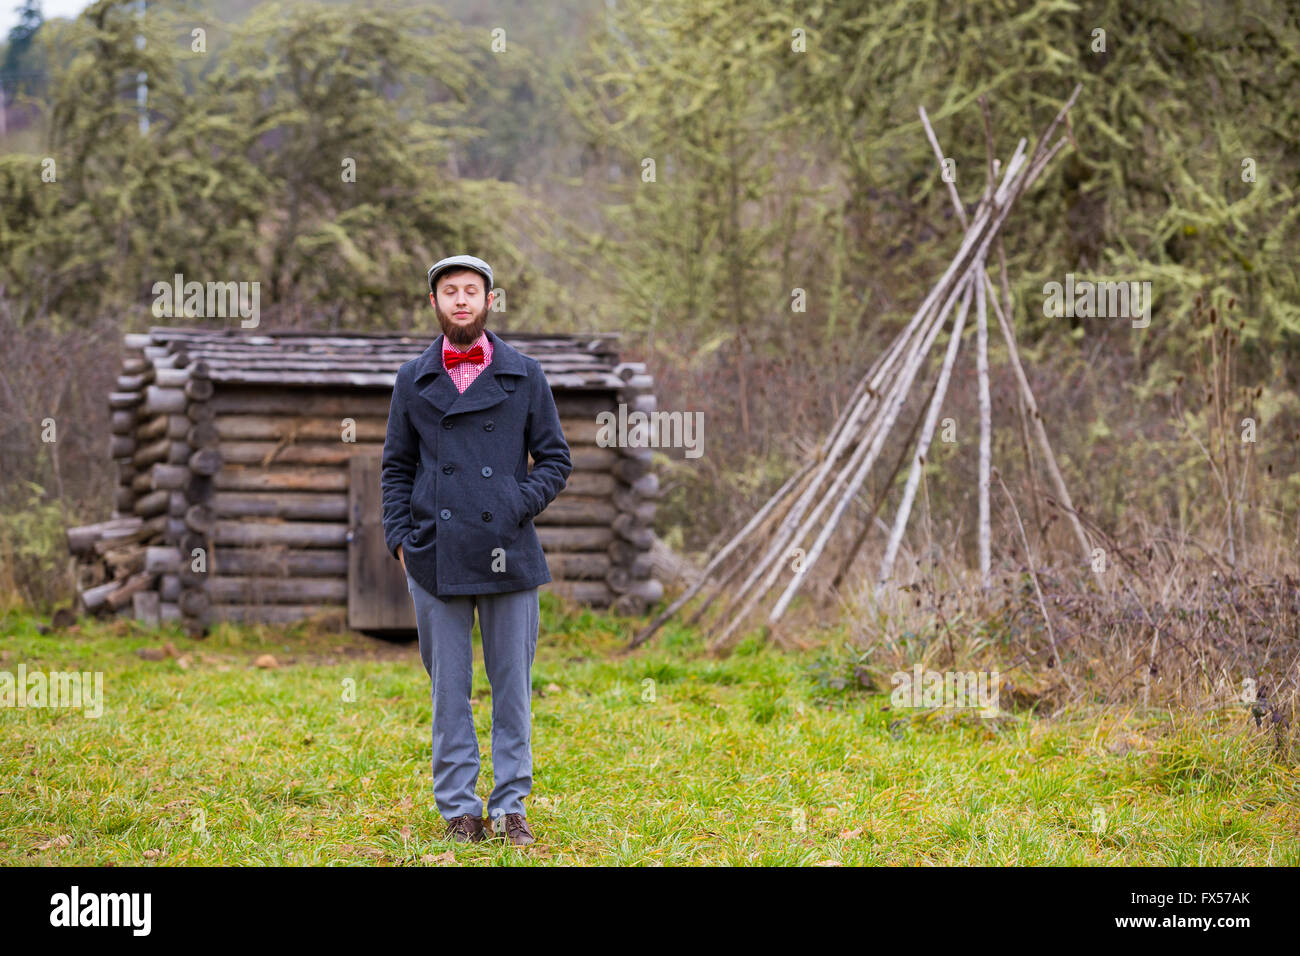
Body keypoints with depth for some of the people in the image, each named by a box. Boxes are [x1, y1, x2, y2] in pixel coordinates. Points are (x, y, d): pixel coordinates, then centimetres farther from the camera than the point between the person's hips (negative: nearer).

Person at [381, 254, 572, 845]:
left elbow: (556, 460, 7)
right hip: (436, 559, 0)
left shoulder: (525, 376, 6)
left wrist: (518, 506, -8)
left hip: (507, 554, 0)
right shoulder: (413, 380, 8)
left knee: (512, 685, 3)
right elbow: (396, 467, 13)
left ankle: (511, 806, 11)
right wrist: (399, 538, 2)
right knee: (448, 689, 3)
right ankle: (458, 807, 10)